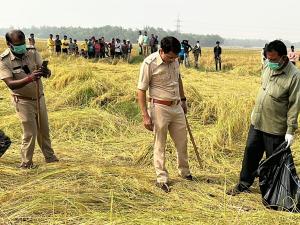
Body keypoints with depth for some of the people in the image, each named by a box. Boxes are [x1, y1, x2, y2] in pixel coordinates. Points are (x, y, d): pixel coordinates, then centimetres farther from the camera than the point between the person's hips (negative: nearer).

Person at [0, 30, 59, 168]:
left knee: (44, 130, 15)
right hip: (23, 101, -4)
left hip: (39, 98, 4)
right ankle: (26, 164, 12)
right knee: (30, 133, -5)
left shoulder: (32, 53, -6)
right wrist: (29, 79, -42)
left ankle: (49, 156, 33)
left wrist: (45, 72, -36)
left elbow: (47, 73, -10)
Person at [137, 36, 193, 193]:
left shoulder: (174, 60, 2)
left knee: (182, 142, 15)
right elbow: (141, 90, -14)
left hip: (177, 107, 6)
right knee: (160, 145, 4)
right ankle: (161, 178, 17)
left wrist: (183, 100, 23)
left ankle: (184, 171, 34)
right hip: (160, 108, -6)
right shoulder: (149, 63, -17)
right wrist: (145, 115, -17)